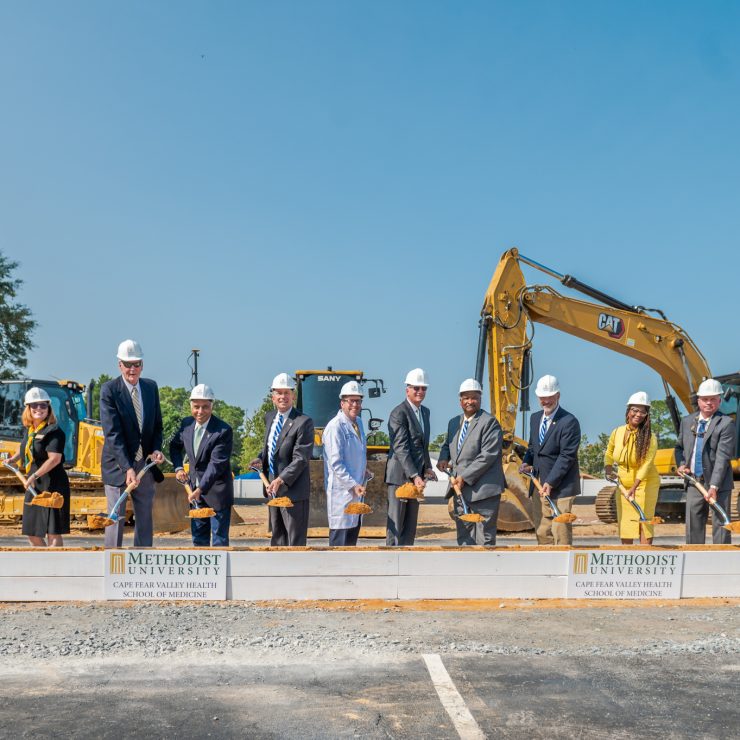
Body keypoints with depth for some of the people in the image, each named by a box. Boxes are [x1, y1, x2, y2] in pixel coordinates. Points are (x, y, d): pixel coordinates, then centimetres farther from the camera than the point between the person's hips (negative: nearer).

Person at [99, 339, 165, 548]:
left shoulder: (151, 387, 6)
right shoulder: (109, 390, -11)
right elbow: (112, 433, -18)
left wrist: (156, 449, -6)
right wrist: (127, 468, -26)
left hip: (145, 464, 5)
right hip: (118, 464, -5)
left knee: (145, 517, 9)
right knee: (116, 518, -2)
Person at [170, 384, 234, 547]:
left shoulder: (224, 431, -19)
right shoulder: (186, 424, 1)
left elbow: (217, 463, -23)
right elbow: (175, 446, 19)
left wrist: (201, 489, -29)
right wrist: (178, 468, 2)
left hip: (217, 491, -6)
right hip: (195, 489, 6)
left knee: (220, 538, -1)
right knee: (198, 536, 14)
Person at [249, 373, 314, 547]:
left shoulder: (303, 422, -15)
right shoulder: (269, 417, 10)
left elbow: (301, 459, -19)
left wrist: (281, 480, -27)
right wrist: (261, 459, 2)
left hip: (293, 490, -8)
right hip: (272, 489, 8)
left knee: (295, 541, -2)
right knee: (277, 538, 17)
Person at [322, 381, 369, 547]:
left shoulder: (358, 422, 12)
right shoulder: (335, 427, -15)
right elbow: (335, 463, -20)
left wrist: (363, 472, 8)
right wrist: (353, 485, -22)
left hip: (356, 489, 9)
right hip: (342, 491, -9)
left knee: (354, 530, 14)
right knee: (340, 540, -4)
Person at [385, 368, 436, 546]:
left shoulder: (425, 412, 14)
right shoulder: (399, 413, -14)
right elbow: (401, 448, -21)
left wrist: (427, 467, 7)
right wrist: (414, 476, -26)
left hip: (415, 474, 8)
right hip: (400, 476, -8)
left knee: (411, 524, 11)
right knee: (396, 523, -3)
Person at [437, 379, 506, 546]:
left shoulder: (489, 422, -9)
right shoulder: (454, 422, 15)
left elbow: (488, 455, -16)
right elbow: (446, 445, 30)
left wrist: (465, 477, -17)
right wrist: (443, 458, 6)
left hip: (482, 490, -7)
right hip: (460, 489, 7)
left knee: (484, 537, -4)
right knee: (464, 535, 12)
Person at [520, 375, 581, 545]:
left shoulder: (569, 421, -12)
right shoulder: (535, 418, 13)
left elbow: (567, 456, -16)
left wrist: (550, 482, -20)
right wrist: (526, 463, 2)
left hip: (560, 487, -7)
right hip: (538, 485, 7)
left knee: (561, 532, -7)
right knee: (542, 532, 9)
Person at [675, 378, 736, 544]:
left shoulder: (726, 423, -9)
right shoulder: (687, 421, 9)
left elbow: (723, 456, -16)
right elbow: (679, 447, 22)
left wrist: (714, 486, -23)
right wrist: (681, 464, 0)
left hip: (718, 485, -5)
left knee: (720, 526, -1)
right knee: (693, 526, 9)